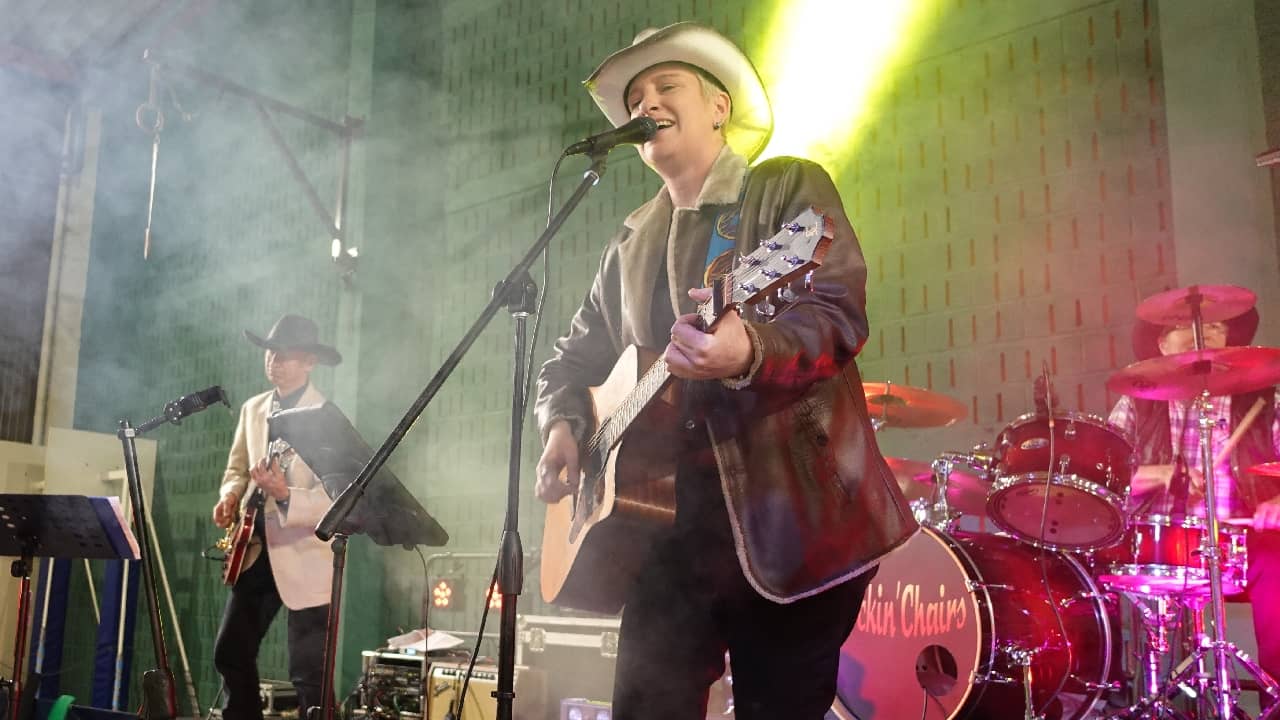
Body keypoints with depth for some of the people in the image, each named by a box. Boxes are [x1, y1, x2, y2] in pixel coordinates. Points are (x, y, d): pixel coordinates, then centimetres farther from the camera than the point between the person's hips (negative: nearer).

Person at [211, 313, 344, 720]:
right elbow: (236, 467, 19)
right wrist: (231, 497, -3)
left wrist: (286, 495, -35)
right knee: (230, 653, 13)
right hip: (255, 549, 7)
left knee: (308, 672, -3)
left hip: (305, 556, -7)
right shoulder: (252, 409, 10)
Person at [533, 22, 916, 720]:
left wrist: (750, 353, -35)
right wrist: (562, 424, 1)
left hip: (793, 515, -4)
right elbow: (576, 355, 22)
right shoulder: (631, 242, 17)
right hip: (669, 517, 4)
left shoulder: (791, 187, 1)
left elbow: (839, 314, -15)